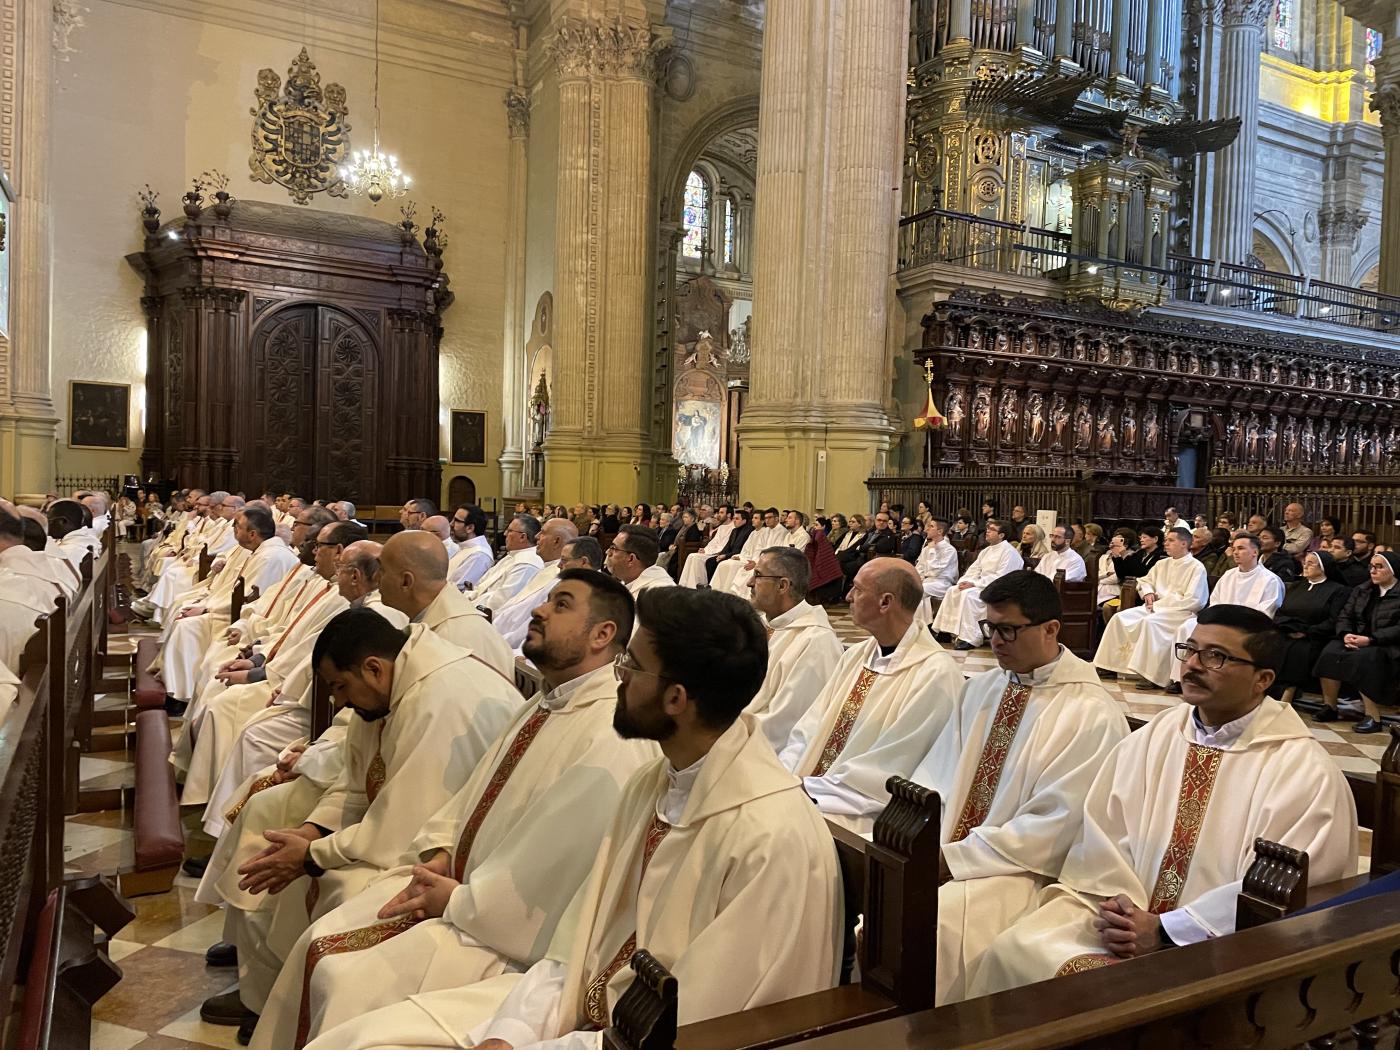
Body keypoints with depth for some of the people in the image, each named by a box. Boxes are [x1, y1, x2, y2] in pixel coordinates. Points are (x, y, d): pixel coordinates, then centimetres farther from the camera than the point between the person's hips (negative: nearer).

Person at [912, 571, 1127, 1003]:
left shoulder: (1093, 715, -8)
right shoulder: (979, 689, 12)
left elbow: (1053, 826, -13)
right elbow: (935, 777, 8)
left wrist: (953, 859, -16)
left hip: (1019, 870, -5)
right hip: (937, 855, 6)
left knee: (938, 918, -30)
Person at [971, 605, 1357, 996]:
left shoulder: (1304, 771, -6)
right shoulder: (1151, 739, 10)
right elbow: (1102, 832, 7)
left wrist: (1166, 933, -17)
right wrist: (1117, 904, -12)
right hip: (1126, 919, 5)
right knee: (1014, 952, -16)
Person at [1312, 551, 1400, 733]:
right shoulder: (1361, 590, 19)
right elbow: (1345, 616, 12)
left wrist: (1370, 640, -22)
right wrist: (1346, 634, -10)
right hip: (1355, 639, 5)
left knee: (1361, 660, -37)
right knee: (1329, 653, -26)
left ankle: (1373, 717, -31)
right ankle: (1329, 707, -18)